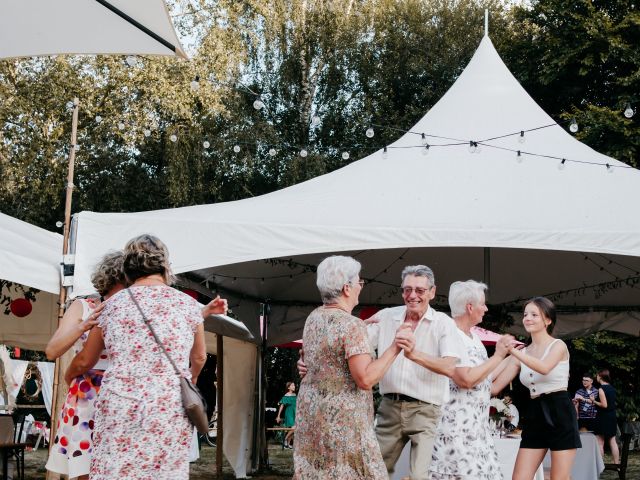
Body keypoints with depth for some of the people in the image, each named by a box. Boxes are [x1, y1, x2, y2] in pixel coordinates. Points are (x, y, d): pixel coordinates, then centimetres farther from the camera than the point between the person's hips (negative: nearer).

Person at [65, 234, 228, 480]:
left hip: (120, 410, 1)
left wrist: (69, 375, 42)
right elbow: (199, 358, 20)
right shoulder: (187, 304, 4)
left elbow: (85, 360, 20)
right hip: (170, 413, -1)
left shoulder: (113, 304, 7)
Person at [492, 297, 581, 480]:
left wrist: (513, 351, -27)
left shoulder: (558, 345, -1)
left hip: (559, 413, -5)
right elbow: (494, 387, 8)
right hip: (535, 415, 5)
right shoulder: (522, 354, 12)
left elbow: (544, 368, -25)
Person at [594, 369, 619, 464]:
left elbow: (604, 405, -20)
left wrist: (594, 402, -7)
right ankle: (616, 463, 11)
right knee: (612, 441, 10)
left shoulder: (601, 389, -15)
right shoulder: (612, 388, 9)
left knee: (600, 442, -1)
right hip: (612, 416, 7)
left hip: (603, 417, -7)